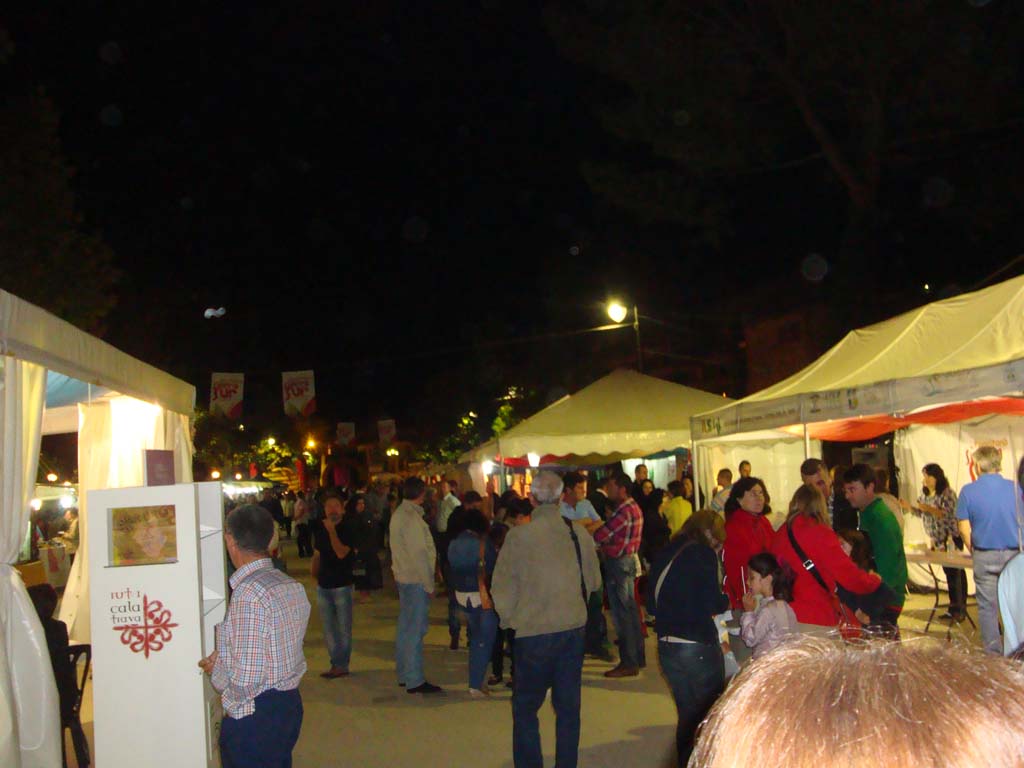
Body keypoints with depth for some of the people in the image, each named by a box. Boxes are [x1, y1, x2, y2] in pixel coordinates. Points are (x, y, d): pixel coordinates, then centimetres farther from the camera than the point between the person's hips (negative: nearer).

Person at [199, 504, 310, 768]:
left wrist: (215, 669, -6)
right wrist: (224, 660, 10)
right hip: (290, 704, 8)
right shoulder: (292, 585, 3)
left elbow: (245, 683, -24)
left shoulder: (249, 594, -24)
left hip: (254, 718, -8)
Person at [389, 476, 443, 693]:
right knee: (415, 629, -5)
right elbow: (418, 554, -19)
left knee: (405, 627, 16)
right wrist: (429, 584, -12)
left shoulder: (399, 514, 11)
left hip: (403, 577, 10)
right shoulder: (412, 517, -18)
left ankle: (404, 674, 25)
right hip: (416, 579, -10)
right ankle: (414, 681, 0)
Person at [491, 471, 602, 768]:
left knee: (525, 707, 11)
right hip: (574, 629, 4)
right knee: (568, 706, 15)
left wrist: (510, 618, 9)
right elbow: (594, 581, 8)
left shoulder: (519, 536, -15)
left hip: (533, 632, -4)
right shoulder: (580, 533, -4)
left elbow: (502, 589, -9)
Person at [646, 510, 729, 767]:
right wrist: (727, 600, 5)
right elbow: (713, 603, -14)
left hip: (667, 646, 6)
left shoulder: (665, 554, 8)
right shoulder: (703, 554, -10)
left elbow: (652, 602, 13)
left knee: (687, 714, 19)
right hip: (698, 646, -6)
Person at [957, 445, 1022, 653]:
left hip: (985, 556, -1)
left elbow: (964, 529, -5)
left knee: (987, 606, 8)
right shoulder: (1016, 488, -4)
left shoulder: (968, 491, -6)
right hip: (1014, 555, 1)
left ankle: (993, 651, 12)